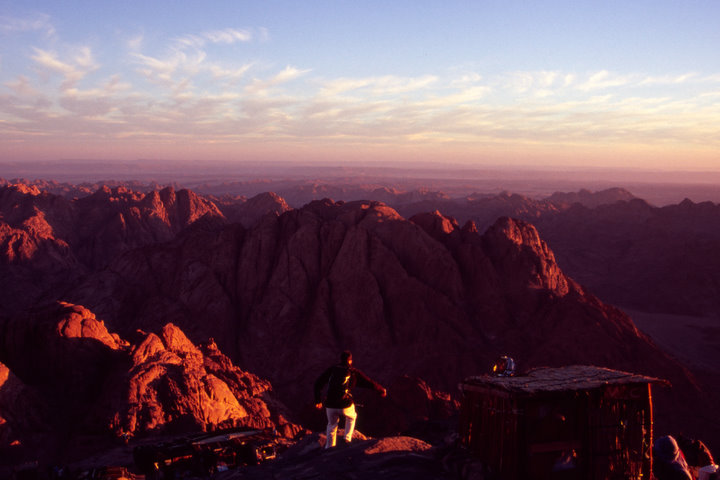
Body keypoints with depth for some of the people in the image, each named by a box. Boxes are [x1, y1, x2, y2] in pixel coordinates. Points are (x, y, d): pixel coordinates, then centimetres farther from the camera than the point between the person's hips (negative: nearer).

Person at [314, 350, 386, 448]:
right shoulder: (354, 372, 3)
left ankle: (329, 447, 25)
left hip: (330, 405, 2)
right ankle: (347, 438, 18)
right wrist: (381, 390, 26)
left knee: (332, 425, 25)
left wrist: (318, 400, 17)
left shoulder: (332, 370, 9)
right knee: (351, 417, 31)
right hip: (345, 405, -2)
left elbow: (318, 383, 9)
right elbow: (370, 383, 9)